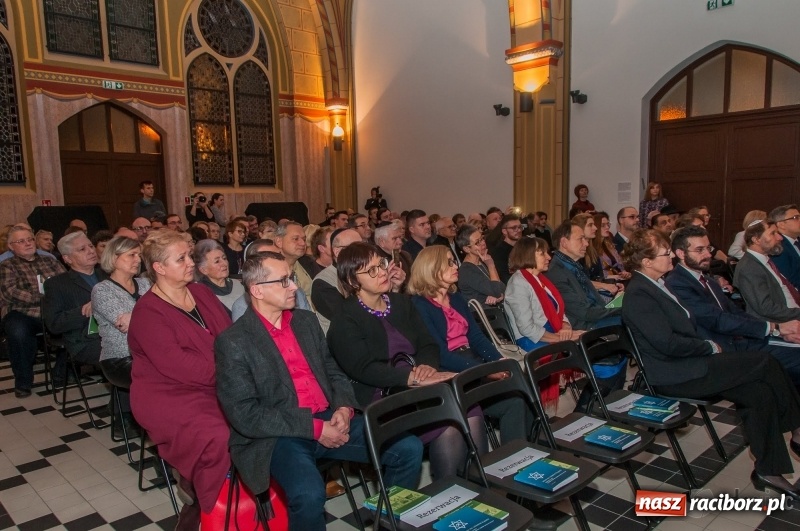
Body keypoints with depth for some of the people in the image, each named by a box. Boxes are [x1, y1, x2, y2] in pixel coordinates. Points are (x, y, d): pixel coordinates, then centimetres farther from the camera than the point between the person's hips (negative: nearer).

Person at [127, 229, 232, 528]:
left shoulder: (201, 293, 11)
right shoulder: (147, 312, -9)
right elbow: (177, 364, -20)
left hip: (214, 386, 6)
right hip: (169, 396, -6)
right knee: (219, 438, -27)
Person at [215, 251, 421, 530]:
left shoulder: (306, 320, 12)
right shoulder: (233, 342, -8)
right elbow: (244, 414, -13)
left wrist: (344, 408, -5)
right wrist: (315, 429, -16)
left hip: (329, 421, 6)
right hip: (279, 435, -6)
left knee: (409, 449, -6)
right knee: (309, 494, -35)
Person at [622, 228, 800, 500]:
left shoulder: (657, 284, 13)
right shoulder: (638, 294, -18)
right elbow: (668, 343, -23)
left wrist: (707, 345, 6)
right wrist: (709, 347, -9)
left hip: (690, 363, 9)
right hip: (676, 376, -9)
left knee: (760, 392, -6)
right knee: (765, 363, -9)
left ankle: (768, 470, 7)